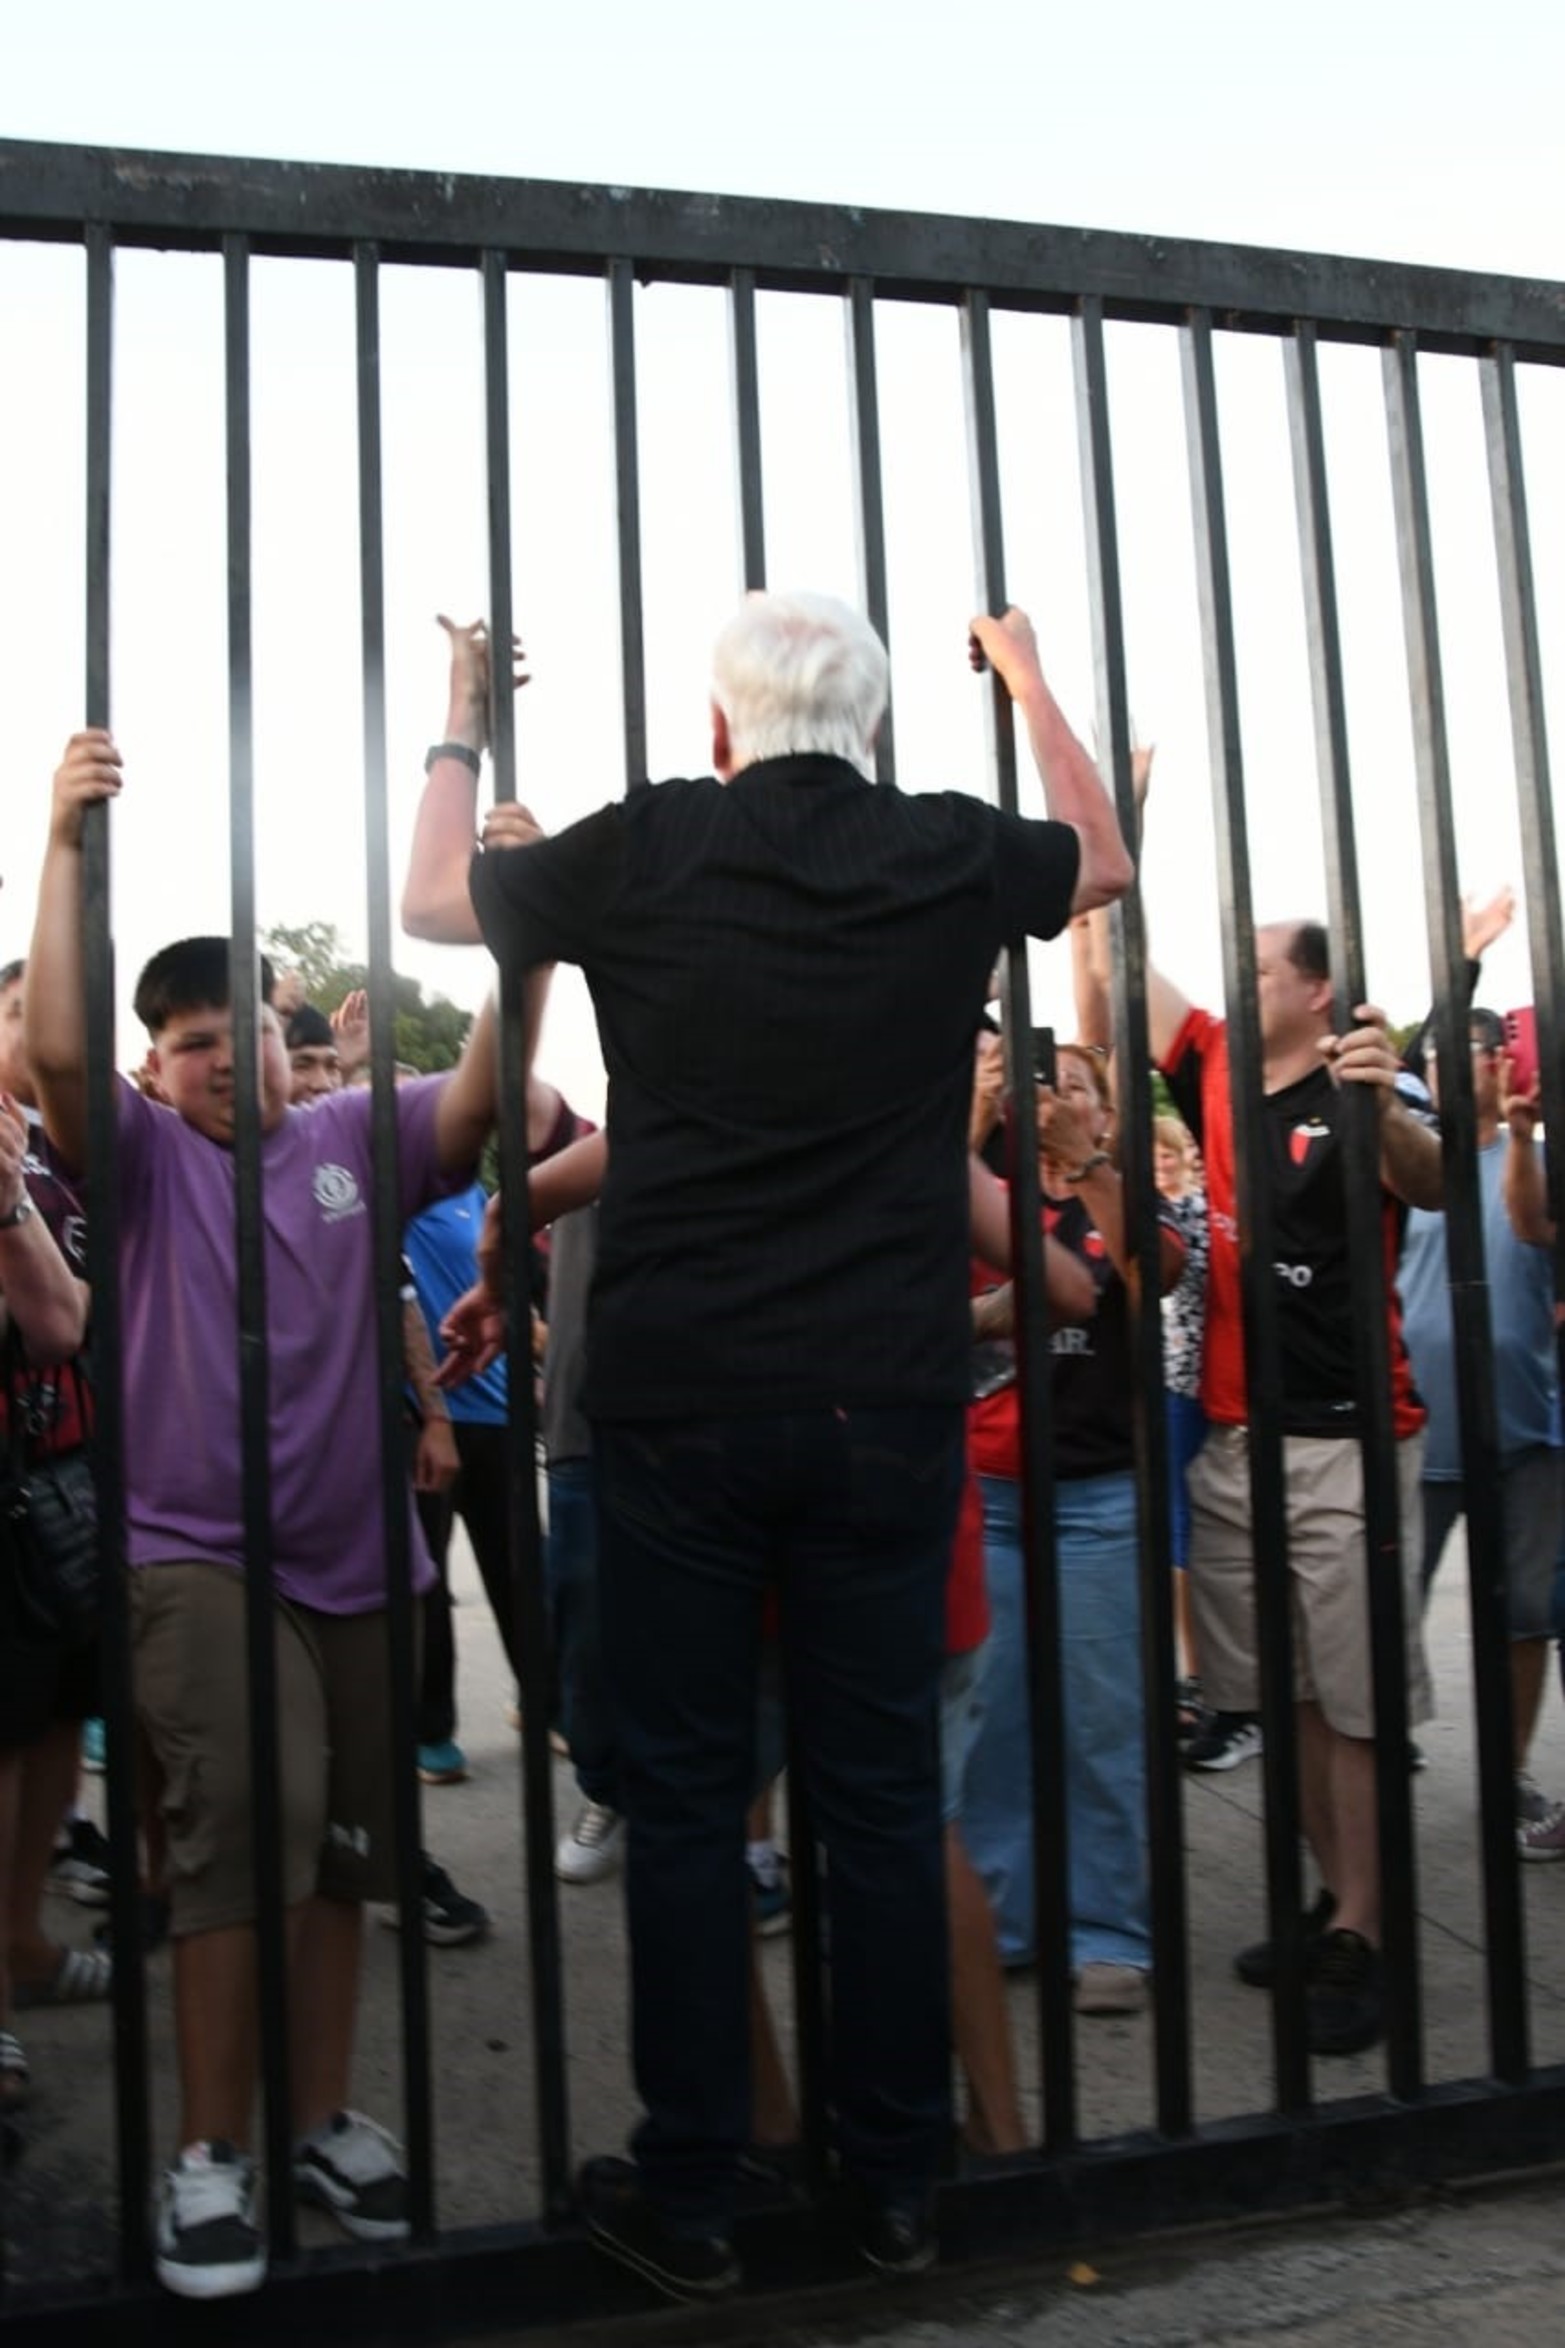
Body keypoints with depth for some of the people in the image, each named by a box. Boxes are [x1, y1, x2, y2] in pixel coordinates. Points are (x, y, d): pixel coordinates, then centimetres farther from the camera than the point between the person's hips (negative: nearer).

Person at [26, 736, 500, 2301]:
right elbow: (54, 1053, -18)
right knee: (246, 1815, -19)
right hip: (197, 1551, -4)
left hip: (354, 1553, 4)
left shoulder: (353, 1140, 4)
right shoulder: (147, 1157, -1)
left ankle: (322, 2122, 29)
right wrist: (66, 841, -23)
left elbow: (482, 1097, -9)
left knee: (339, 1846, 13)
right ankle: (209, 2156, -3)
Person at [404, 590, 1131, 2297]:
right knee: (883, 1795, 11)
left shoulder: (647, 852, -3)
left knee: (684, 1803, 8)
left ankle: (687, 2202, 19)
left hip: (679, 1406, -1)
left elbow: (430, 897, 15)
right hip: (891, 1406, 2)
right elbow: (1104, 863, 26)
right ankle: (898, 2188, 23)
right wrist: (1027, 681, 37)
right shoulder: (953, 859, 2)